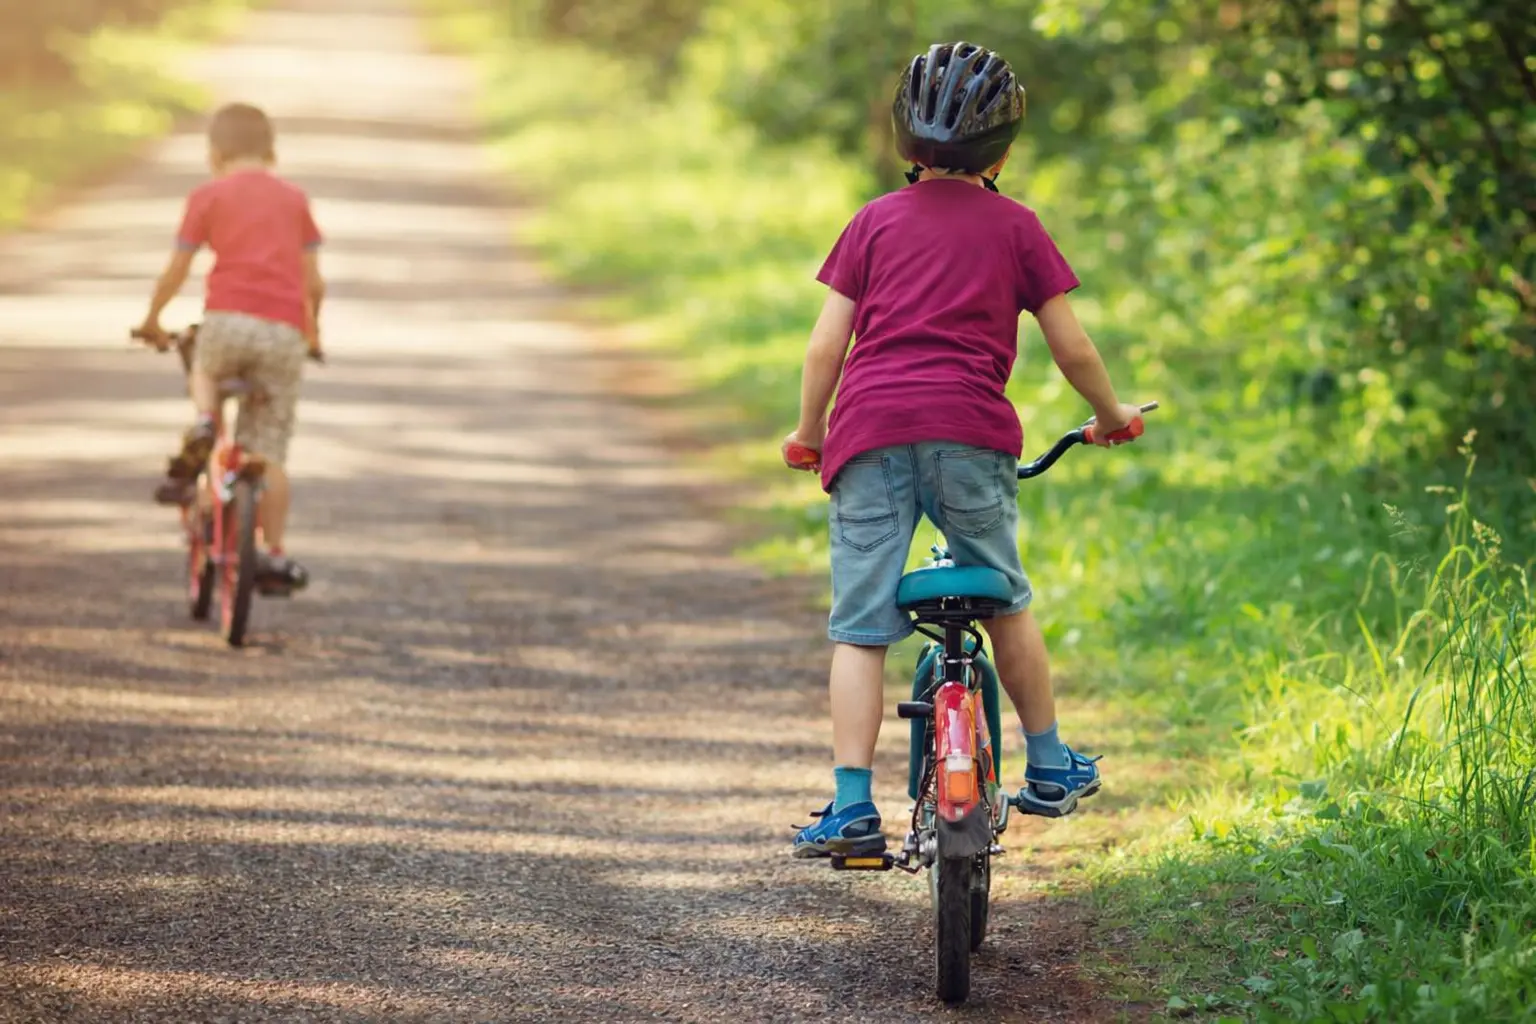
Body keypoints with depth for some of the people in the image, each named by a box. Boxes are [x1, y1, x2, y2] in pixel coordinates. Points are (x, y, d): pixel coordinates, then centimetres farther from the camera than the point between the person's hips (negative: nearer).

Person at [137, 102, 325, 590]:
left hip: (227, 319, -2)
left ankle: (202, 425, 1)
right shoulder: (294, 198, 18)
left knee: (204, 369, 32)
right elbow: (314, 282, 16)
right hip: (285, 331, 2)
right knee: (269, 451, 8)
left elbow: (176, 271, 12)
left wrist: (152, 320, 28)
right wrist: (313, 331, 33)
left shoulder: (208, 195, 11)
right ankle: (275, 555, 6)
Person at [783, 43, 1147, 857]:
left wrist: (808, 433, 22)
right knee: (1004, 601, 20)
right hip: (970, 432, 0)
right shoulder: (1014, 227, 12)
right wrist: (1112, 416, 30)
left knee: (859, 628, 0)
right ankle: (1048, 768, 30)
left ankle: (851, 806, -8)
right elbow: (1070, 346, 13)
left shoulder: (876, 221, 14)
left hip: (870, 431, 0)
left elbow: (827, 342, 9)